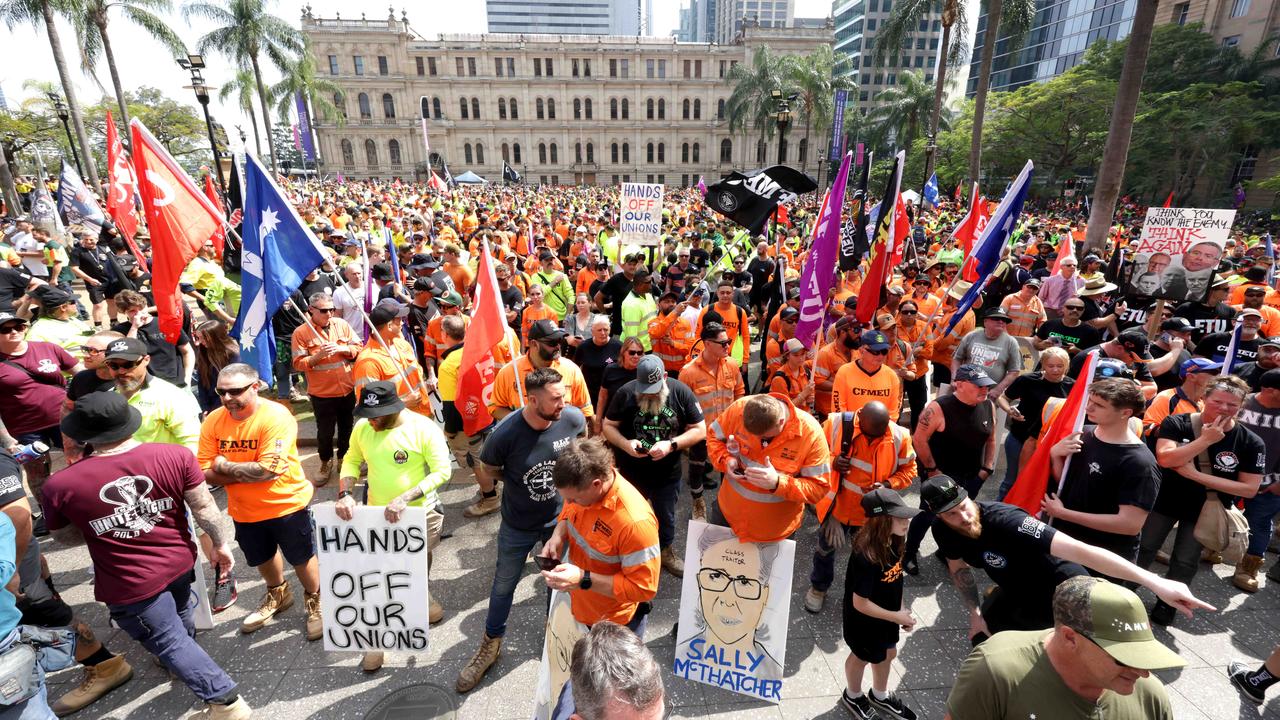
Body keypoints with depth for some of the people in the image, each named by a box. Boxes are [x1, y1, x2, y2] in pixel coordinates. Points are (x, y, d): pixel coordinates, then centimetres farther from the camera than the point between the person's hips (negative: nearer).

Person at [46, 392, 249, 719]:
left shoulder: (60, 485, -19)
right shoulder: (175, 455, -19)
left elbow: (66, 538, -1)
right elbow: (204, 507, -11)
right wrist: (220, 544, 4)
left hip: (130, 584, -4)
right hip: (180, 561, 4)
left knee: (169, 642, 12)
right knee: (181, 622, 31)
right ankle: (184, 665, 59)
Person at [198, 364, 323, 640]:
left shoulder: (276, 416, -26)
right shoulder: (213, 421, -9)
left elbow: (267, 469, -30)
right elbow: (206, 472, -10)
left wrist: (225, 466, -18)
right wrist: (249, 473, -23)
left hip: (286, 504, -5)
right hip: (243, 510, 5)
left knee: (301, 558, 14)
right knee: (262, 558, 28)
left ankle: (314, 601, 40)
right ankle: (278, 594, 55)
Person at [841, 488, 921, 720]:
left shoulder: (894, 542, -15)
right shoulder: (865, 557, -39)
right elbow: (860, 604, -30)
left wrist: (901, 610, 1)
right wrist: (896, 616, -20)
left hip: (886, 616, 7)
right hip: (864, 621, -7)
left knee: (888, 653, 28)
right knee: (862, 657, 20)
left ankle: (880, 697, 56)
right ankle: (853, 697, 51)